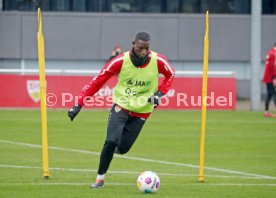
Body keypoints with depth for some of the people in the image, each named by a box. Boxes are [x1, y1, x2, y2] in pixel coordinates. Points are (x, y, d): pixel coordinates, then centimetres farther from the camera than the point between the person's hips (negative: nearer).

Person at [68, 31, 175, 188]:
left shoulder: (158, 61, -14)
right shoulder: (121, 61, -17)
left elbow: (170, 75, 8)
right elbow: (97, 82, -12)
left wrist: (160, 94, -9)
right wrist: (79, 104, -16)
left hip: (142, 111, 2)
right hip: (121, 105, -2)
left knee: (122, 148, -3)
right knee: (112, 141, -22)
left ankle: (113, 149, 35)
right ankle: (100, 178, -3)